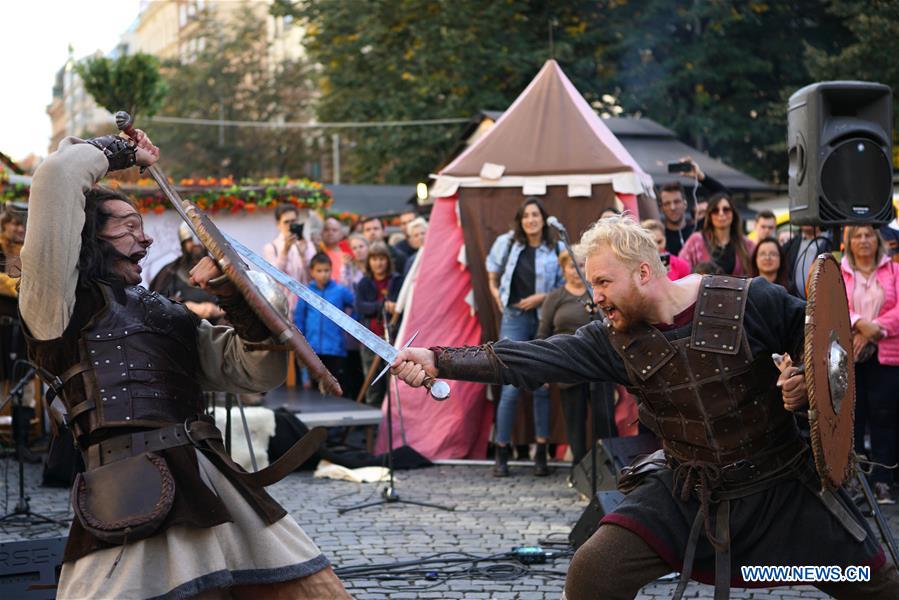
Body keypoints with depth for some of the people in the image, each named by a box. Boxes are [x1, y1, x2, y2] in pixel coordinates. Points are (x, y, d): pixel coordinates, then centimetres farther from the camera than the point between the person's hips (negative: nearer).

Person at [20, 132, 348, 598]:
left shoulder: (169, 316, 27)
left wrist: (237, 300, 10)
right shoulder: (62, 305, 7)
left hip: (218, 488, 6)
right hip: (134, 504, -6)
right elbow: (59, 174, -2)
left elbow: (261, 371, 24)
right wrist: (123, 152, 17)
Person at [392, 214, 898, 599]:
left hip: (779, 485, -2)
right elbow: (531, 360, -13)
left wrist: (804, 385, -24)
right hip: (685, 491, 2)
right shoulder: (617, 340, -5)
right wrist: (437, 361, -23)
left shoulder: (751, 302, -14)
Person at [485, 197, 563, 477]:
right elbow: (492, 269, 23)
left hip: (545, 320, 0)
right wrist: (497, 296, 14)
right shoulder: (507, 243, 3)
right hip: (514, 319, 0)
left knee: (542, 387, 3)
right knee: (511, 388, -6)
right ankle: (501, 453, 3)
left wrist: (542, 297, -11)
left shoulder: (556, 250, -3)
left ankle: (541, 453, 12)